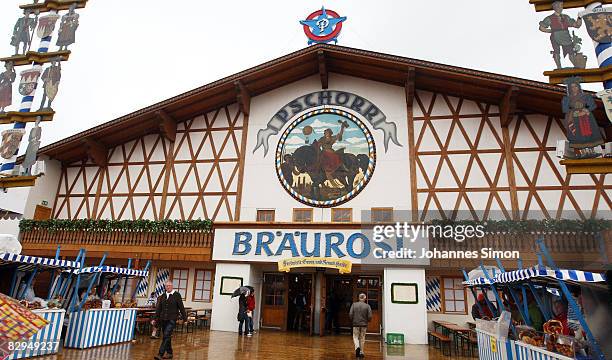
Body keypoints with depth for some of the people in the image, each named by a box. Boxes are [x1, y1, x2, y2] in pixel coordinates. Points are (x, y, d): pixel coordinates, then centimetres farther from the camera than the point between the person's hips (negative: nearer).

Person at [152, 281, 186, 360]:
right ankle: (169, 353, 24)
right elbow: (158, 308, 11)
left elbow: (181, 307, -3)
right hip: (163, 319, 5)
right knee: (166, 337, 12)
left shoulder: (177, 295, -4)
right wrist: (155, 319, 5)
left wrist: (184, 318, -2)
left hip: (172, 320, -5)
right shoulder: (162, 296, 9)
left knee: (166, 336, -13)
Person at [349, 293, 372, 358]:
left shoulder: (354, 304, -4)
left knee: (355, 337, 10)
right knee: (362, 338, 12)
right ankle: (361, 352, 15)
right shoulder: (367, 306, -5)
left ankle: (357, 347, -14)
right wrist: (367, 321, 12)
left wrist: (352, 320, 9)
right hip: (364, 324, 1)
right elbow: (370, 316, -9)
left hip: (356, 324, 0)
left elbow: (350, 314, -8)